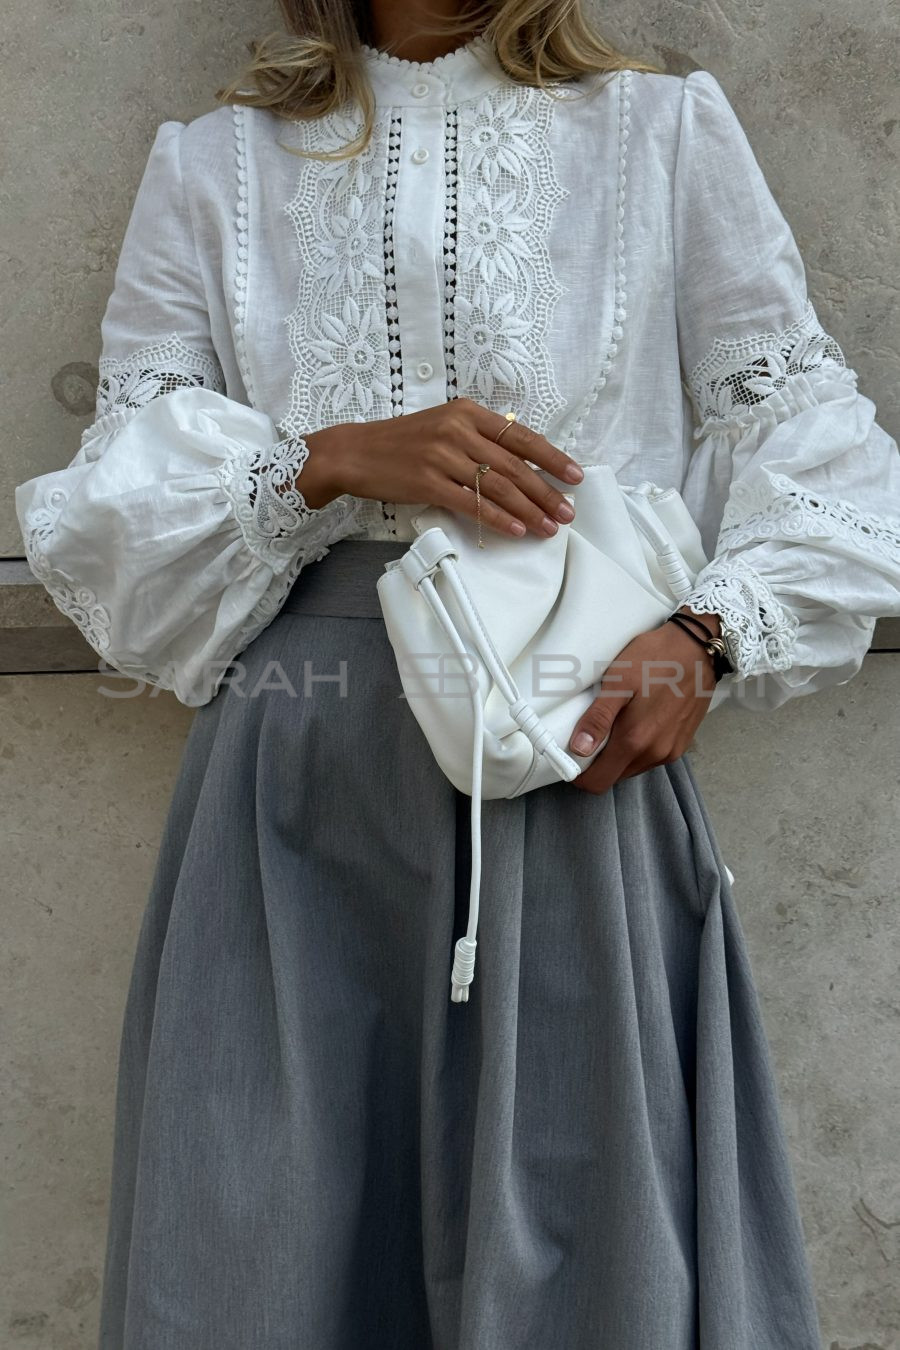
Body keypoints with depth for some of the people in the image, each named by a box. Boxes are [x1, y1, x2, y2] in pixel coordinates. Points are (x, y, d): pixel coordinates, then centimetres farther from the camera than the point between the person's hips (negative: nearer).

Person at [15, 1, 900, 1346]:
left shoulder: (665, 127, 15)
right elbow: (121, 487, 9)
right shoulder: (214, 162, 17)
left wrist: (708, 631, -7)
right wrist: (336, 456, -8)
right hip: (300, 760, 1)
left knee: (583, 1241, 0)